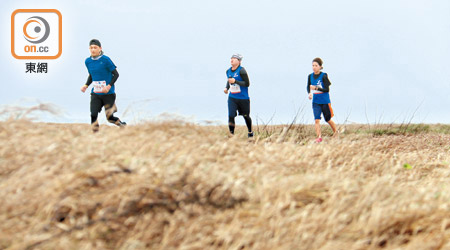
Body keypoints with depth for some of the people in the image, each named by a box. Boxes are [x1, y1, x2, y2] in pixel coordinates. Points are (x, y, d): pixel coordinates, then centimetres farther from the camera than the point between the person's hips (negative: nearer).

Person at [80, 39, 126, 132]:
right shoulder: (88, 61, 6)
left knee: (110, 117, -1)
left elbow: (116, 74, -7)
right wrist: (86, 85, 4)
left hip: (108, 93, -4)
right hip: (95, 94, 4)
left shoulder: (105, 60, -11)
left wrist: (109, 86, -19)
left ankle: (122, 124, 30)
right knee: (93, 115, -14)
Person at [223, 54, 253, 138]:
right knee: (231, 116, -11)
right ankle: (231, 134, -2)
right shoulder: (228, 71, 6)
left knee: (246, 116, 12)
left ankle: (250, 132, 35)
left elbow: (247, 84, -17)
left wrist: (235, 81, -24)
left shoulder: (241, 71, -15)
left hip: (243, 98, -4)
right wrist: (226, 88, 5)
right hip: (232, 97, 4)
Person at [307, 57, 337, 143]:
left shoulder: (324, 76, -13)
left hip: (325, 101, -3)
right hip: (316, 101, 3)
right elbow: (308, 86, 17)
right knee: (317, 120, -12)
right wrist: (309, 93, -3)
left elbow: (327, 89, -15)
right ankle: (319, 137, -11)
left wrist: (316, 88, -25)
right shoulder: (310, 76, 1)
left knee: (328, 119, 11)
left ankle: (335, 132, 36)